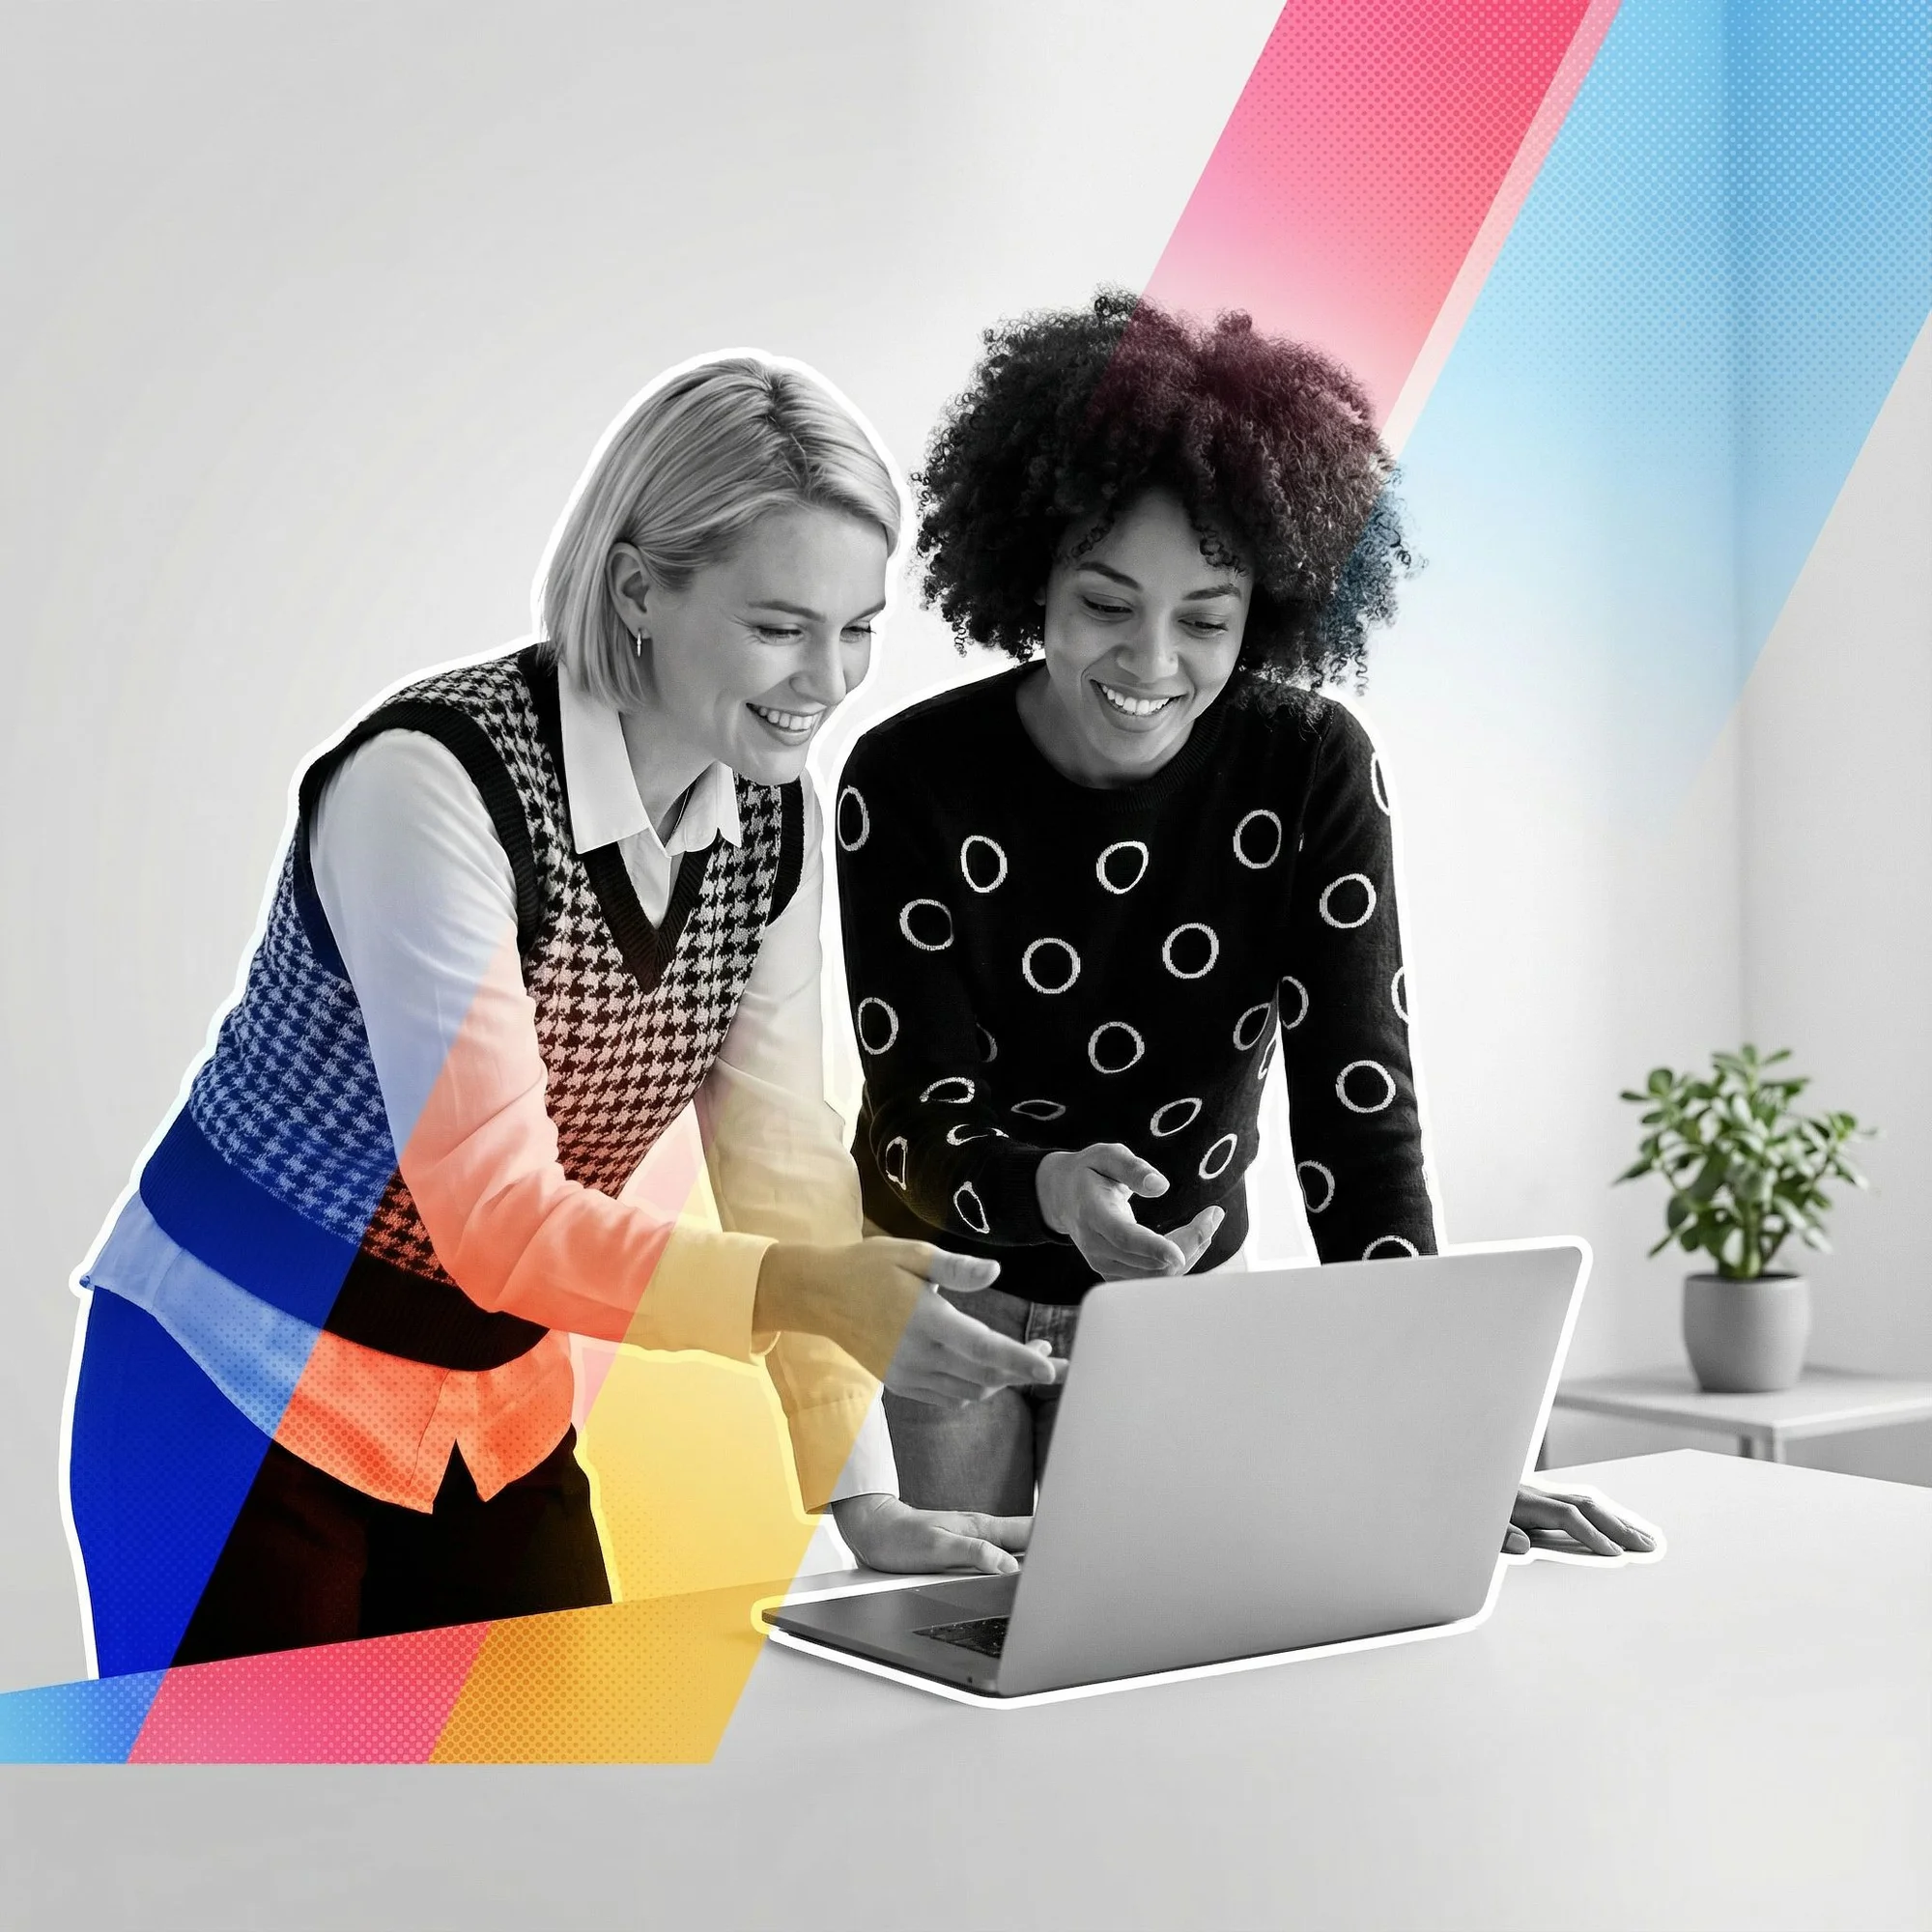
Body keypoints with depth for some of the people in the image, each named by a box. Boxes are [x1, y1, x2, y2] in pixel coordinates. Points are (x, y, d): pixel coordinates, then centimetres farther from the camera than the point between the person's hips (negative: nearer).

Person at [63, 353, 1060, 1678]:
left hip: (501, 1407, 6)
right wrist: (812, 1292, -41)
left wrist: (867, 1502, -11)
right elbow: (496, 1211, -29)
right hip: (247, 1393, -6)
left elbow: (783, 1160, -4)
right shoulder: (430, 778, -26)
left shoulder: (777, 819, -5)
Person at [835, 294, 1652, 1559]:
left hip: (1190, 1307, 2)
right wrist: (1055, 1189, -45)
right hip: (945, 1300, -2)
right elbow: (924, 1126, -22)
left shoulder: (1316, 773, -17)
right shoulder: (909, 782, -22)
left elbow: (1359, 1111, -20)